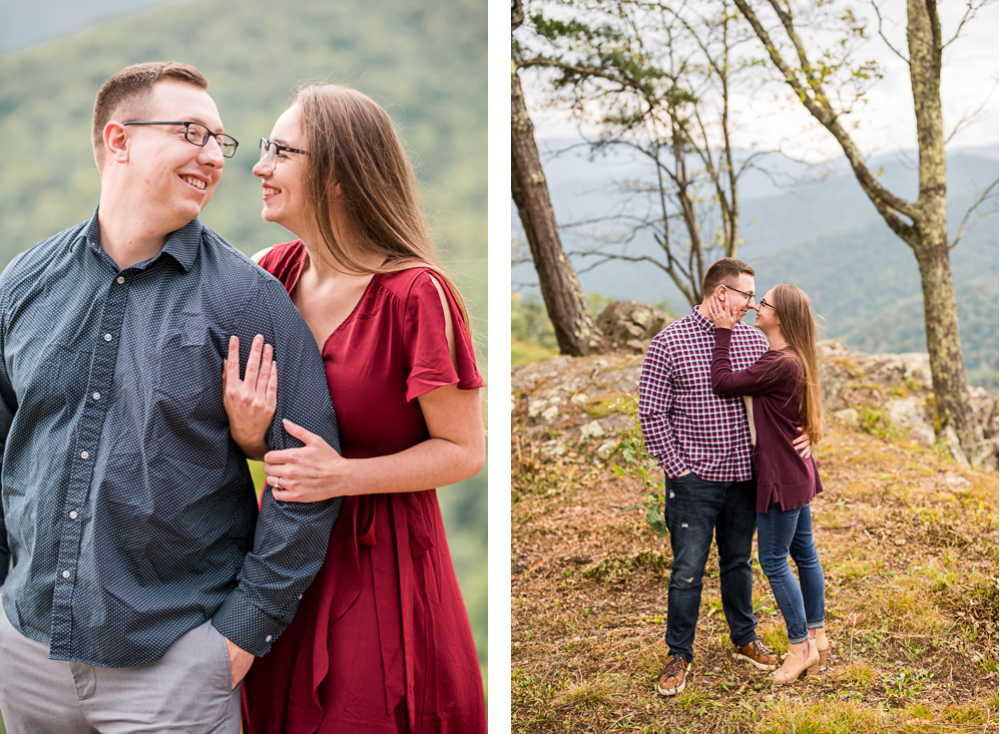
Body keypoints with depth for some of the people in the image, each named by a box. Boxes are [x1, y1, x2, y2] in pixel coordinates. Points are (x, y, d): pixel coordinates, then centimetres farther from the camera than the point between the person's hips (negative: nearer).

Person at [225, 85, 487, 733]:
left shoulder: (414, 293, -18)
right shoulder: (273, 273, 2)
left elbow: (464, 450, -12)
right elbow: (262, 428, 11)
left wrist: (342, 475, -22)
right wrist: (246, 430, -13)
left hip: (379, 561, -6)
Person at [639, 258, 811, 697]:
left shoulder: (754, 340, 5)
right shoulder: (669, 344, -10)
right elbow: (652, 414, -9)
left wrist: (799, 434, -6)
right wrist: (677, 468, -11)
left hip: (744, 477, 4)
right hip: (694, 480, -4)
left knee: (738, 562, 19)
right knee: (688, 570, 3)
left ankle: (744, 639, 36)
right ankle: (679, 656, 18)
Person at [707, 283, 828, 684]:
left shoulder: (781, 364, -25)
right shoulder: (790, 359, 6)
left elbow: (723, 382, -21)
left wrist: (724, 332, -15)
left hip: (782, 475, -10)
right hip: (795, 471, 10)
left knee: (774, 561, 1)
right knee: (803, 552, 18)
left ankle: (801, 646, 14)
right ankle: (816, 634, 31)